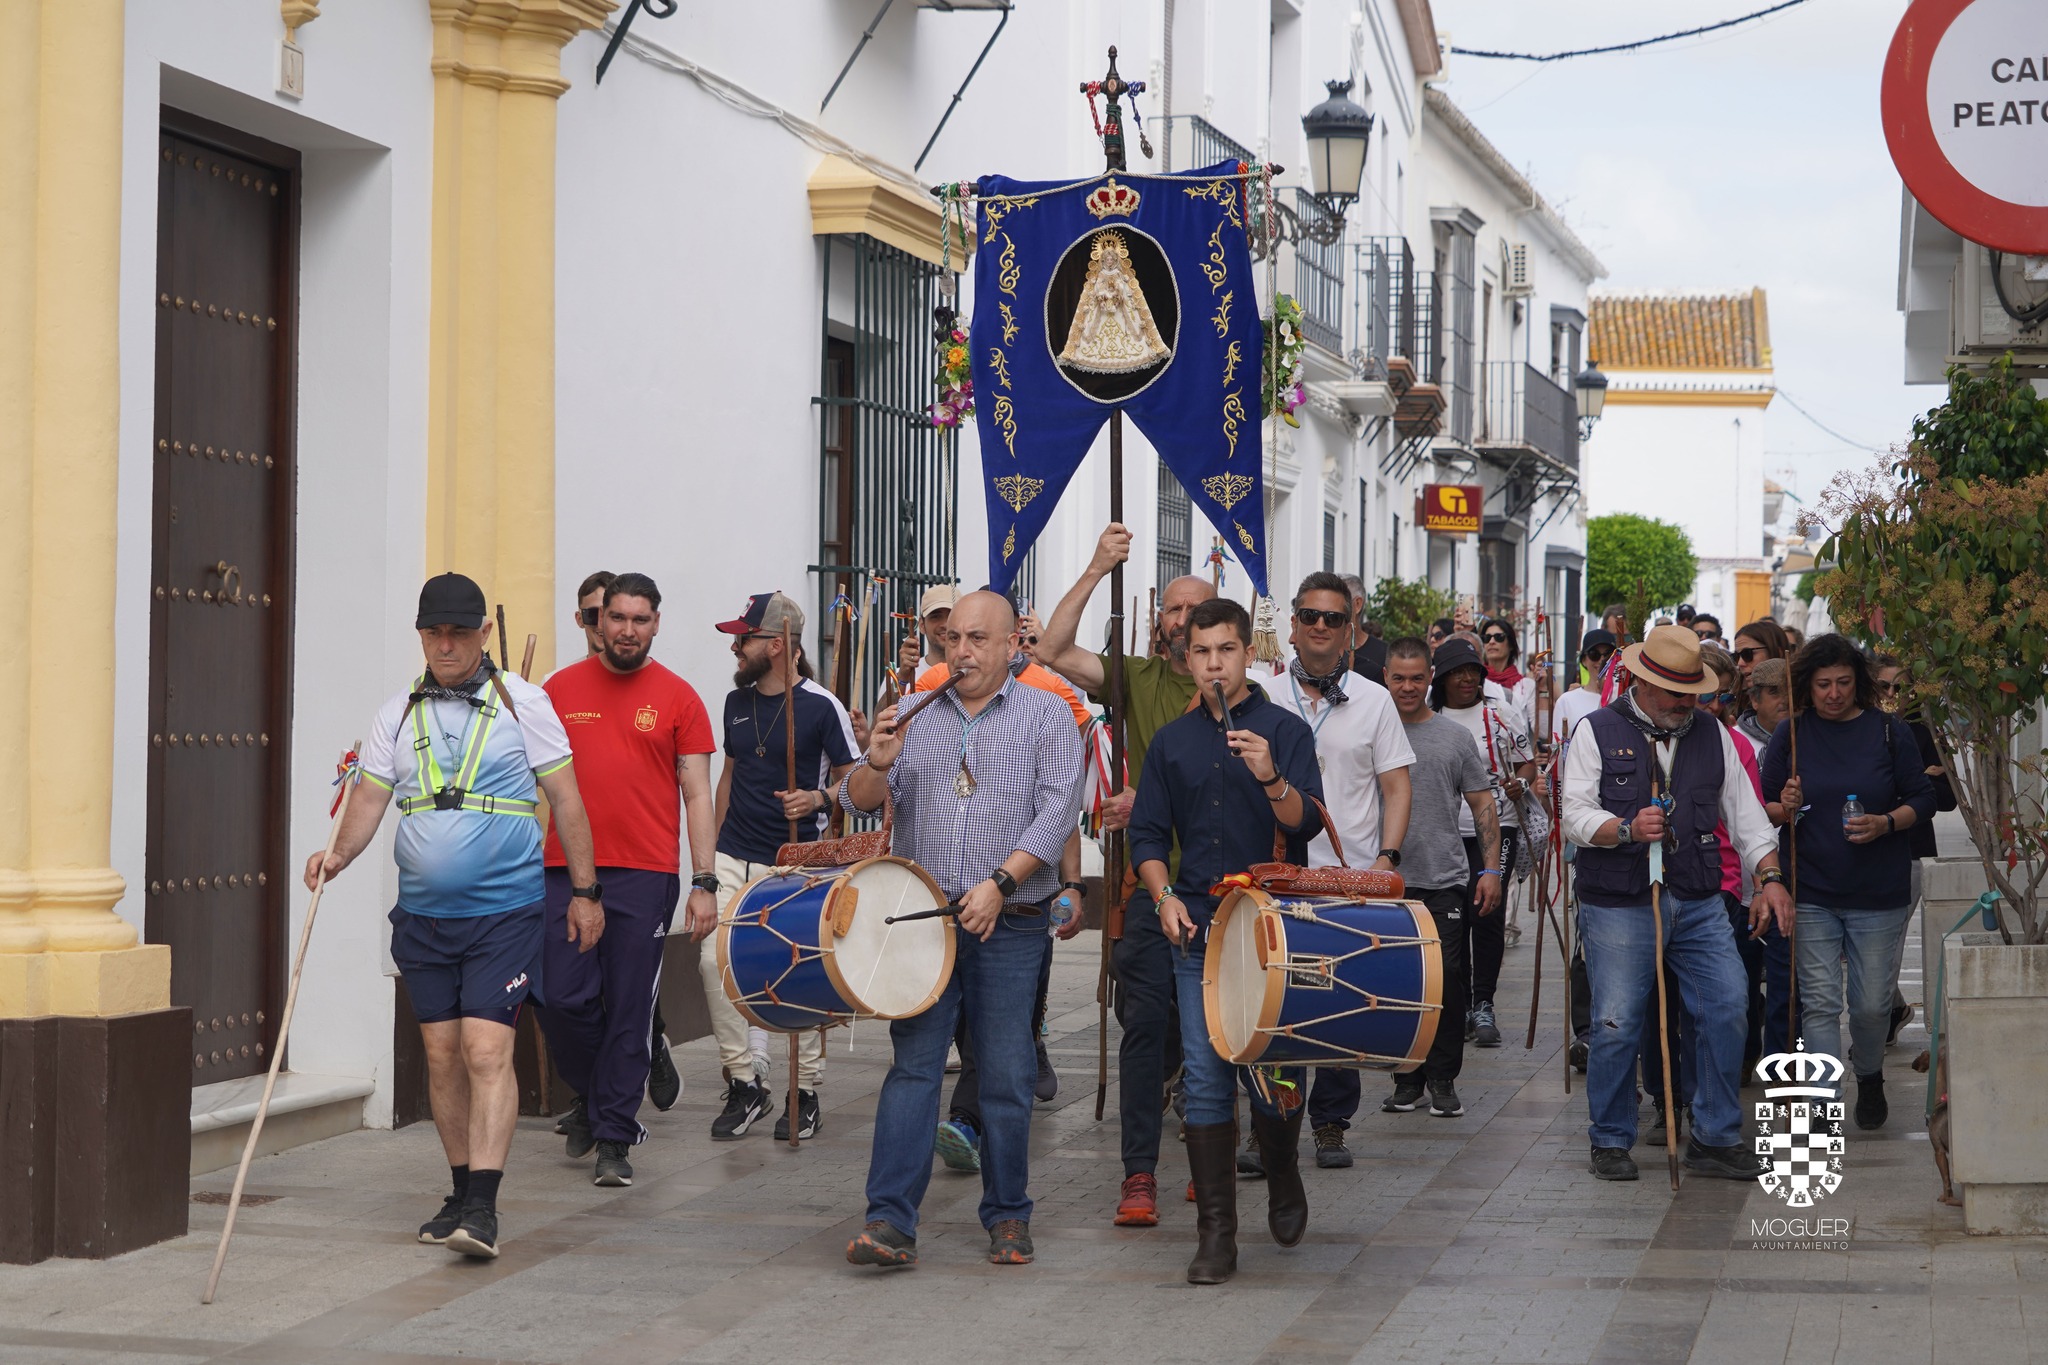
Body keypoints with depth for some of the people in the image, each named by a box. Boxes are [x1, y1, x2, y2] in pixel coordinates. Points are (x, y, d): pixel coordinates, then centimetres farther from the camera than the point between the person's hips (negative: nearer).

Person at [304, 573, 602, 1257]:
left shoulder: (522, 701, 1)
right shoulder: (398, 714, 10)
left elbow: (565, 797, 3)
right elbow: (370, 797, 6)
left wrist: (586, 891, 1)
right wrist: (340, 852, -14)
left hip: (504, 911, -4)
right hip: (423, 914, 4)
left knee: (487, 1051, -14)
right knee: (443, 1055, 8)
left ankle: (482, 1209, -17)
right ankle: (461, 1193, 21)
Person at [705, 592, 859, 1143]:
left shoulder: (821, 706, -9)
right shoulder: (737, 701, 8)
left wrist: (818, 798, -22)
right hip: (734, 860, 5)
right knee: (714, 960, -8)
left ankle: (806, 1092, 15)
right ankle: (745, 1083, 3)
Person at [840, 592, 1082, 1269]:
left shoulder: (1047, 716, 4)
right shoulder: (915, 717, 11)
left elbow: (1057, 810, -6)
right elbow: (859, 801, 6)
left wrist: (999, 883, -17)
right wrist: (878, 761, -16)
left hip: (1010, 927, -1)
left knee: (1007, 1077, 3)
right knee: (912, 1066, -4)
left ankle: (1008, 1216, 16)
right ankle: (890, 1221, -9)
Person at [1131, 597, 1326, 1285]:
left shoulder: (1285, 730, 0)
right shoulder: (1172, 742, 11)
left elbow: (1307, 823, -11)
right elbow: (1148, 833, 13)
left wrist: (1270, 777, -29)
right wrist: (1165, 895, -3)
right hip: (1197, 930, 3)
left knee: (1275, 1075, 0)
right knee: (1205, 1079, -2)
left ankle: (1284, 1182, 30)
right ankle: (1216, 1233, 2)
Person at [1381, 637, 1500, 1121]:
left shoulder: (1456, 737, 7)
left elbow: (1483, 805, 9)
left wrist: (1491, 869, 1)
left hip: (1446, 881, 0)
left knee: (1447, 980, -2)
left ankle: (1443, 1079, 9)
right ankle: (1407, 1077, 15)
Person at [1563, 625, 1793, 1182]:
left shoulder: (1712, 736, 13)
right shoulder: (1597, 732, 2)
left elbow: (1744, 812, 13)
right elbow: (1576, 815, -5)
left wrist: (1769, 877, 1)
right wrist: (1628, 829, -23)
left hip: (1699, 903, 4)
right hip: (1618, 905, -3)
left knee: (1727, 1008, -5)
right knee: (1618, 1025, -4)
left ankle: (1716, 1137, 8)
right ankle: (1611, 1142, 13)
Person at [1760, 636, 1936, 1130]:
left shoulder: (1889, 731, 0)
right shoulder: (1790, 735, 3)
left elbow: (1922, 800, 4)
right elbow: (1764, 807, 10)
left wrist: (1886, 823, -15)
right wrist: (1785, 809, -13)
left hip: (1879, 894, 0)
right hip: (1812, 894, 1)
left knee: (1872, 1004, 4)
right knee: (1819, 1002, -4)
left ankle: (1869, 1078, 33)